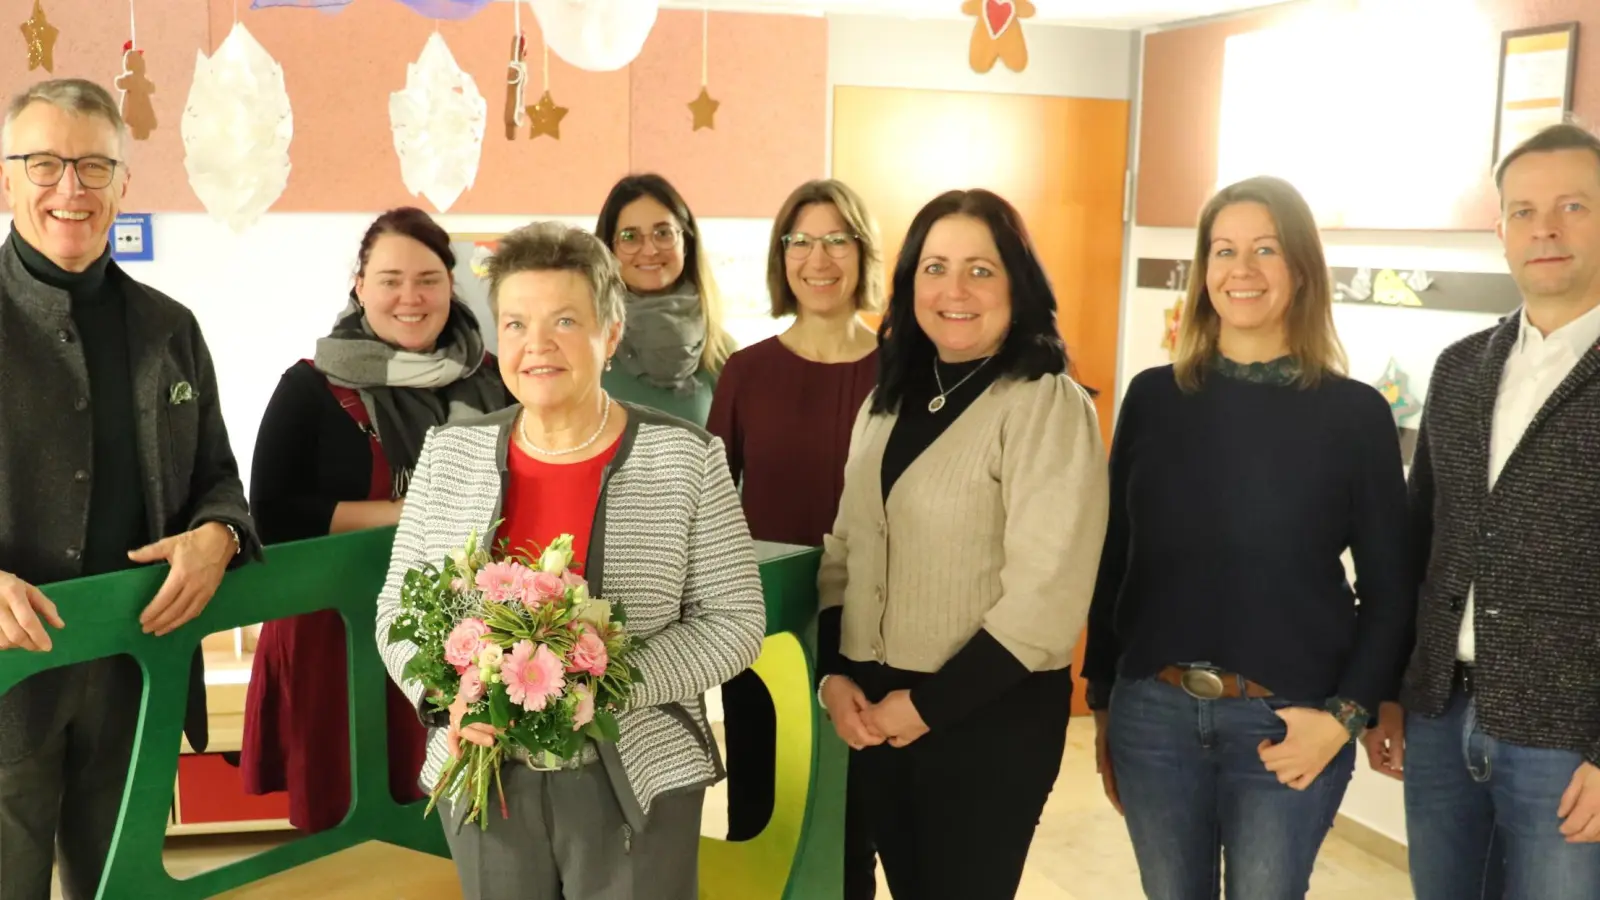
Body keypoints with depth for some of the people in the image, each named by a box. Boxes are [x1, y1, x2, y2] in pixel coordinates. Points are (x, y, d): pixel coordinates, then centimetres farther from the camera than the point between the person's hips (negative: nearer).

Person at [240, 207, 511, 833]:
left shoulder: (492, 381, 5)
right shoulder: (312, 387, -3)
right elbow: (273, 513, -8)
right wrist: (407, 513, -14)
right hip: (340, 629, -2)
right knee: (344, 823, 3)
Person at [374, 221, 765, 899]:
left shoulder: (686, 458, -7)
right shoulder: (448, 453, 2)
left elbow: (734, 621, -8)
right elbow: (398, 611, 6)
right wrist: (448, 698, -13)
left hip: (638, 779, -2)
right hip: (484, 776, 3)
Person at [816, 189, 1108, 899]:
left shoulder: (1050, 405, -14)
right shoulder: (889, 398, 8)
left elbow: (1046, 598, -19)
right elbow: (843, 549, 11)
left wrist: (930, 703, -14)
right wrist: (833, 674, -1)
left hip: (990, 715, -6)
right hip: (874, 712, 6)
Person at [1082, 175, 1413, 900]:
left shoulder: (1355, 412, -4)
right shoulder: (1153, 396, 1)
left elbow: (1389, 589, 0)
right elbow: (1113, 560, 6)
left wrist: (1344, 715, -10)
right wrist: (1102, 702, 7)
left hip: (1286, 724, -2)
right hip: (1152, 713, 2)